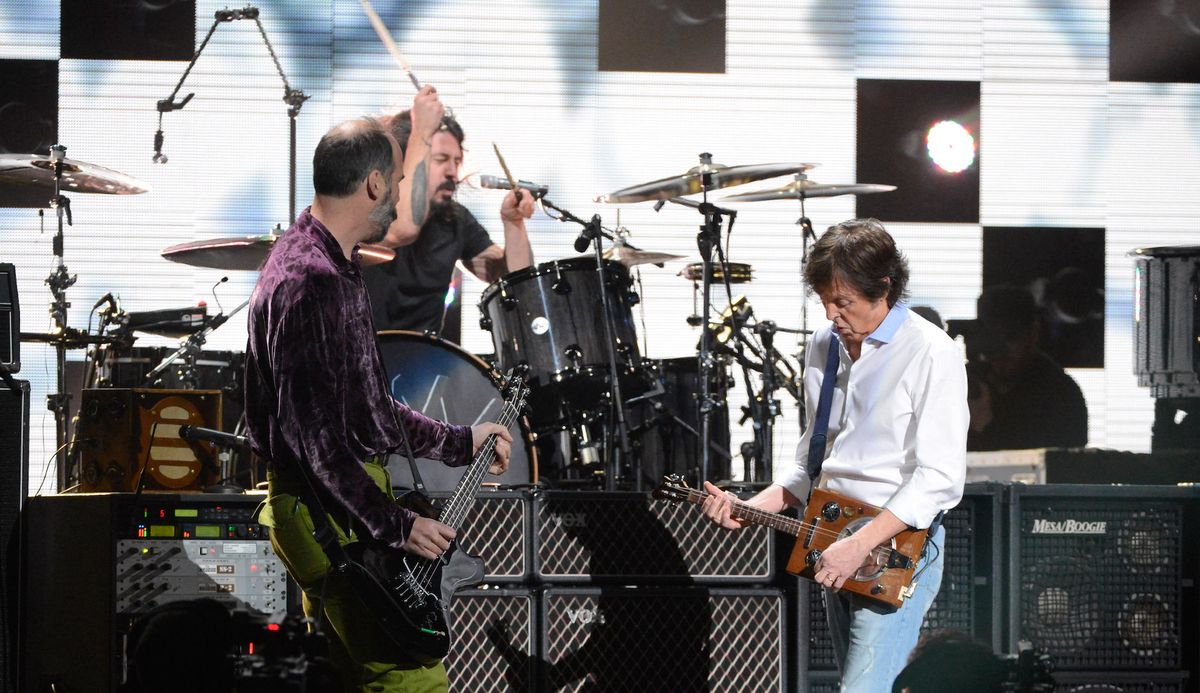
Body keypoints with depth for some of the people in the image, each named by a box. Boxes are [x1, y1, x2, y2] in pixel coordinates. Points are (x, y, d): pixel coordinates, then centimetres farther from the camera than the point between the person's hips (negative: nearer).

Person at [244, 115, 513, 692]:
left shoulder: (334, 269, 15)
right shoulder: (307, 283, -20)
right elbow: (310, 434, -24)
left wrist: (458, 442, 22)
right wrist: (396, 526, -21)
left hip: (345, 497, 11)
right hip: (324, 509, -11)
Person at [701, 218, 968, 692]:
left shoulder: (930, 354, -12)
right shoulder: (825, 348, 12)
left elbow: (939, 479, -18)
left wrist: (860, 545, -24)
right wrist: (748, 508, 6)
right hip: (834, 543, 8)